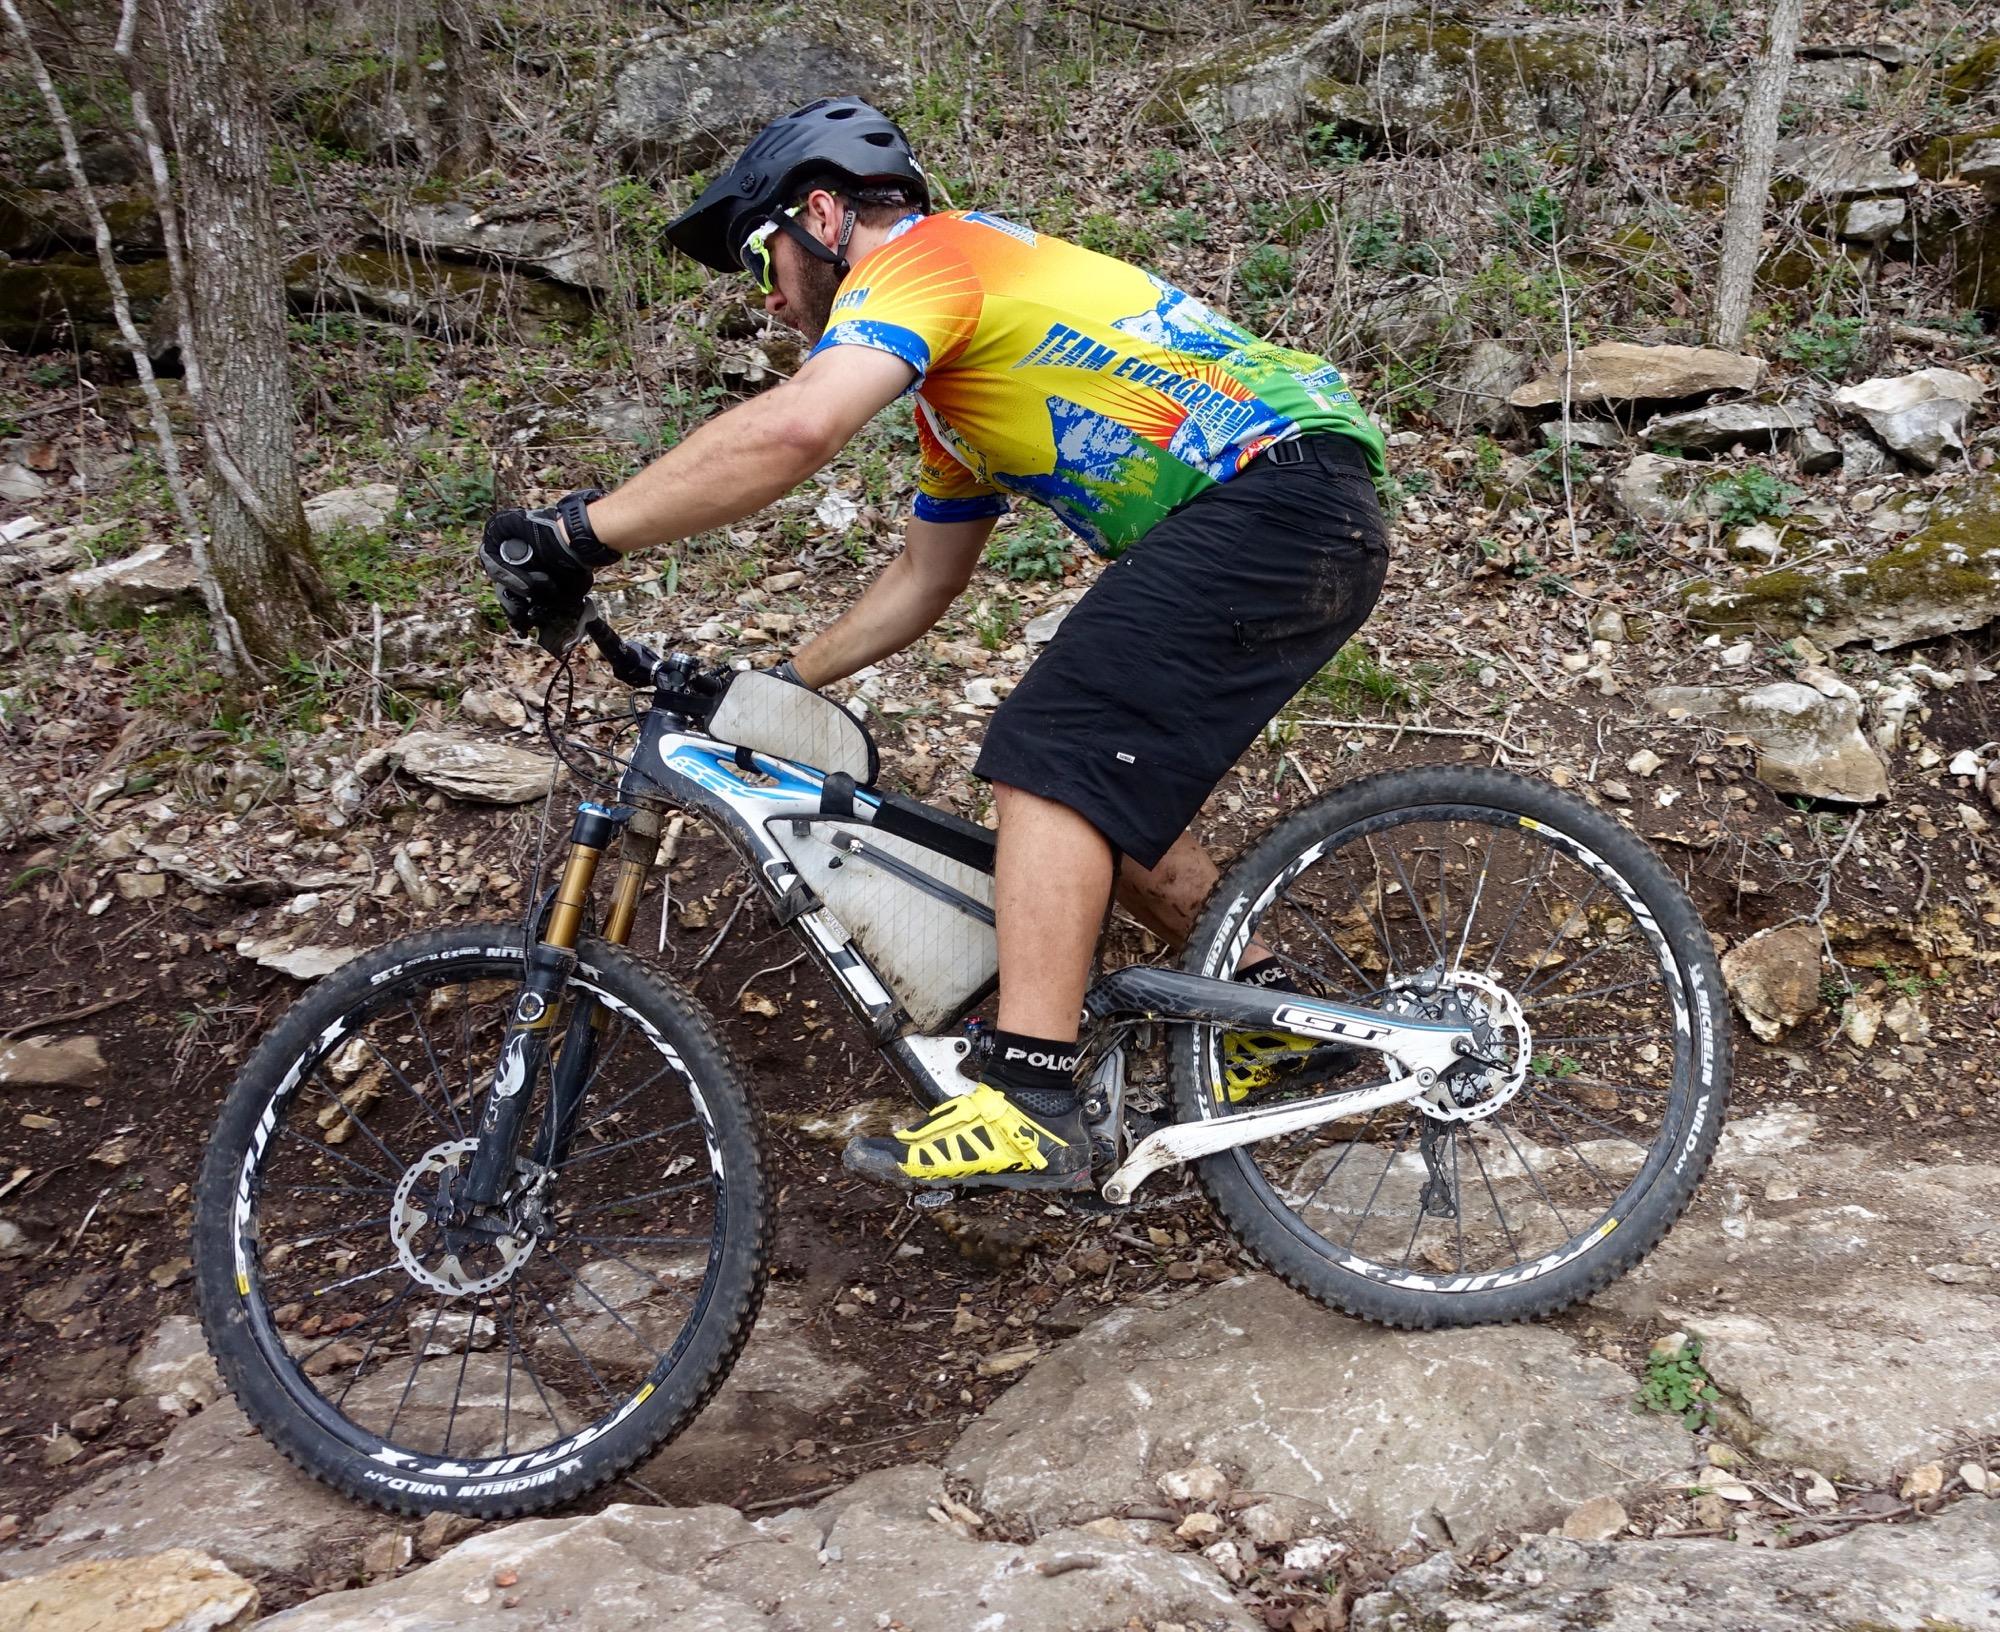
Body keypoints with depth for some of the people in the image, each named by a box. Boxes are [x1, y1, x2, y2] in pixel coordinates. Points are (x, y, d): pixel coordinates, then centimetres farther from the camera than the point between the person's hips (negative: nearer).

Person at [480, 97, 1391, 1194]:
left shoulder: (921, 253, -6)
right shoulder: (953, 384, 26)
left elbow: (795, 428, -25)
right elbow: (921, 579, 29)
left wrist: (579, 534, -20)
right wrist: (774, 686, 26)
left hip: (1278, 498, -10)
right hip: (1310, 527, 10)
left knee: (1053, 764, -15)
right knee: (1110, 795, 13)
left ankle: (1030, 1109, -17)